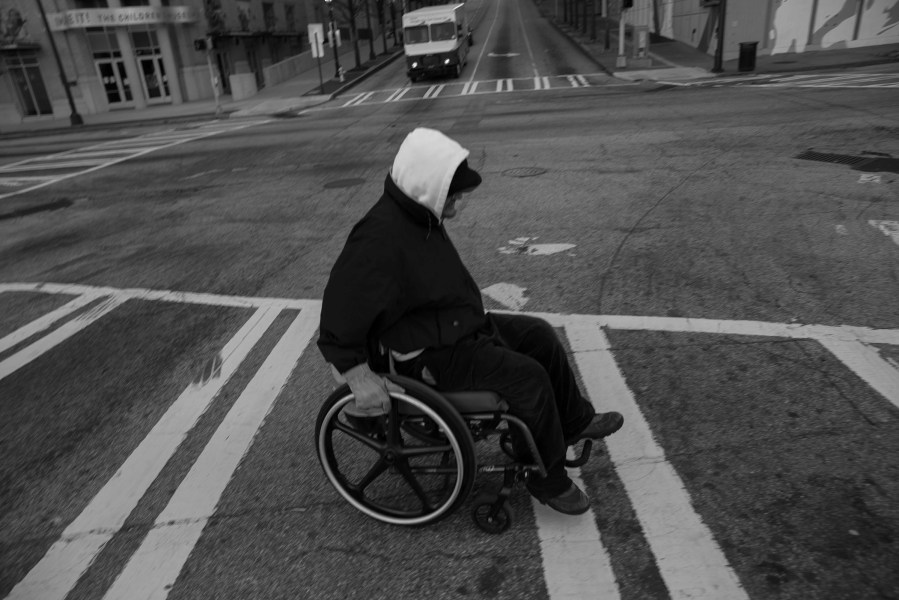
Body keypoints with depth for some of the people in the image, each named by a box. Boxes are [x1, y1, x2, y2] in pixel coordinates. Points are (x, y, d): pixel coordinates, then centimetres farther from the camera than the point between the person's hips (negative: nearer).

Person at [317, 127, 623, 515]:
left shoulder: (421, 214, 2)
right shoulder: (380, 239, -29)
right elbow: (339, 313, -27)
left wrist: (473, 313, 20)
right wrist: (361, 377, -28)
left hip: (458, 325, 10)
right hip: (429, 355, -10)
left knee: (539, 334, 9)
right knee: (527, 376, -18)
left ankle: (573, 421, 27)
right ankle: (547, 480, 3)